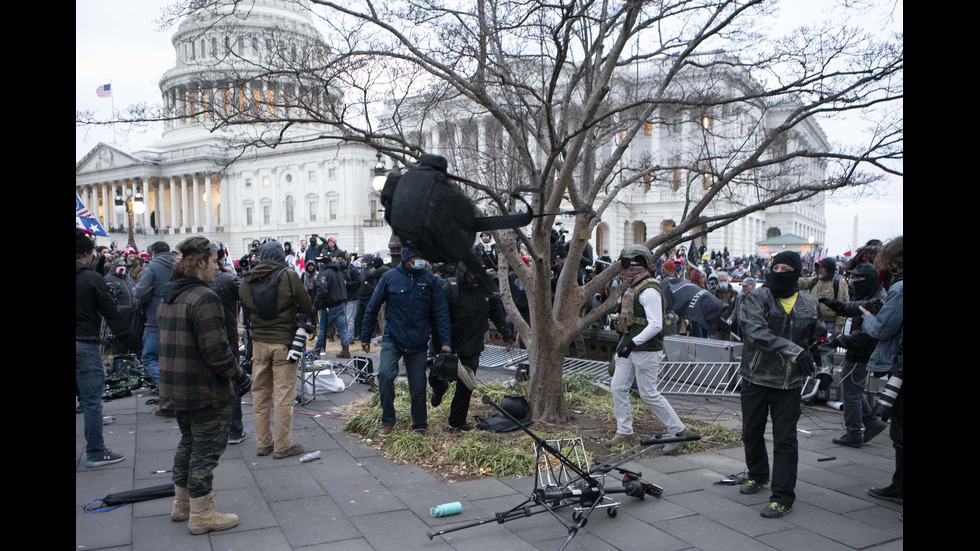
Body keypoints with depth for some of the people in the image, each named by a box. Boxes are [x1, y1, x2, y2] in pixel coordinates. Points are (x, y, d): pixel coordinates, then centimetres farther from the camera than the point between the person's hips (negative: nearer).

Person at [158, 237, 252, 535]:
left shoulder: (170, 296, 9)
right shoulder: (204, 298, -21)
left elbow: (169, 342, 15)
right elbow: (217, 352, -25)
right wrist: (241, 377, -14)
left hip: (175, 386, 9)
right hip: (205, 390, -9)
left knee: (189, 441, 23)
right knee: (207, 448, 3)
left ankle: (182, 504, 35)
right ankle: (201, 515, 14)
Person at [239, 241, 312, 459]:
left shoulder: (246, 280, 1)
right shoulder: (289, 276, -12)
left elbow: (246, 312, 9)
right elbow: (307, 306, -4)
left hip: (259, 342, 4)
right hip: (284, 343, -4)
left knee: (260, 394, 14)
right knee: (283, 395, 2)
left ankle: (263, 443, 22)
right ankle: (282, 446, 8)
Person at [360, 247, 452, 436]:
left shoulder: (430, 280, -2)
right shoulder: (390, 277, -4)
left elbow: (441, 313, -2)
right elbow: (372, 308, 5)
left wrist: (446, 342, -11)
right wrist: (365, 336, 7)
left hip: (418, 343, 1)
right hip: (392, 339, -1)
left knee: (418, 386, 7)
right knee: (385, 374, -20)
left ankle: (420, 425, 27)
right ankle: (387, 422, -3)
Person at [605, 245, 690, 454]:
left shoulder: (649, 291, -18)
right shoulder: (631, 288, 13)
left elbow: (655, 325, -25)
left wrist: (633, 343, -29)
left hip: (646, 350, -10)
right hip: (628, 347, 10)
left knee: (649, 394, -3)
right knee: (617, 388, 9)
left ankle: (679, 431, 12)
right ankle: (624, 431, 22)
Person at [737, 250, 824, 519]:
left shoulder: (810, 305, 4)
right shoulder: (756, 298, -7)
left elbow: (817, 338, 23)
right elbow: (756, 332, -24)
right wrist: (794, 350, -32)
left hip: (789, 383, 0)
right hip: (755, 378, 0)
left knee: (785, 439, -1)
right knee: (751, 433, 15)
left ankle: (783, 496, 7)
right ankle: (758, 475, 39)